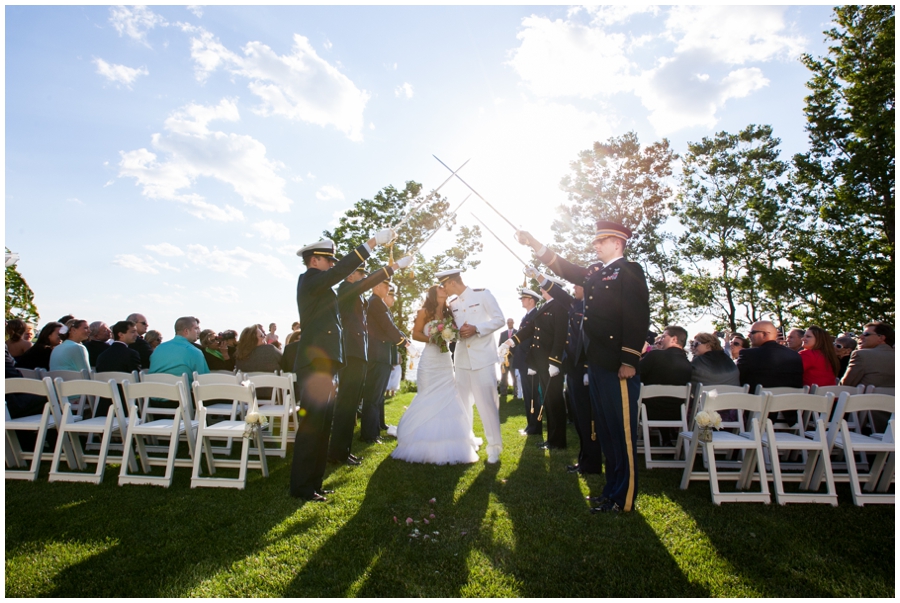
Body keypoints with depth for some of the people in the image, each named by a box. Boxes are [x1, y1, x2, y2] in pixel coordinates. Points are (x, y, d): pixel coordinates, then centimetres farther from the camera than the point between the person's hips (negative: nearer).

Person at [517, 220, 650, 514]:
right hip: (596, 363, 9)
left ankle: (624, 499, 10)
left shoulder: (629, 270, -7)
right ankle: (613, 488, 27)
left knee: (623, 431, 0)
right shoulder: (595, 272, 17)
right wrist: (534, 244, 13)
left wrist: (629, 361, -20)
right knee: (606, 430, 15)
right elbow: (564, 268, 21)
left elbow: (638, 318, -15)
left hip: (618, 366, -9)